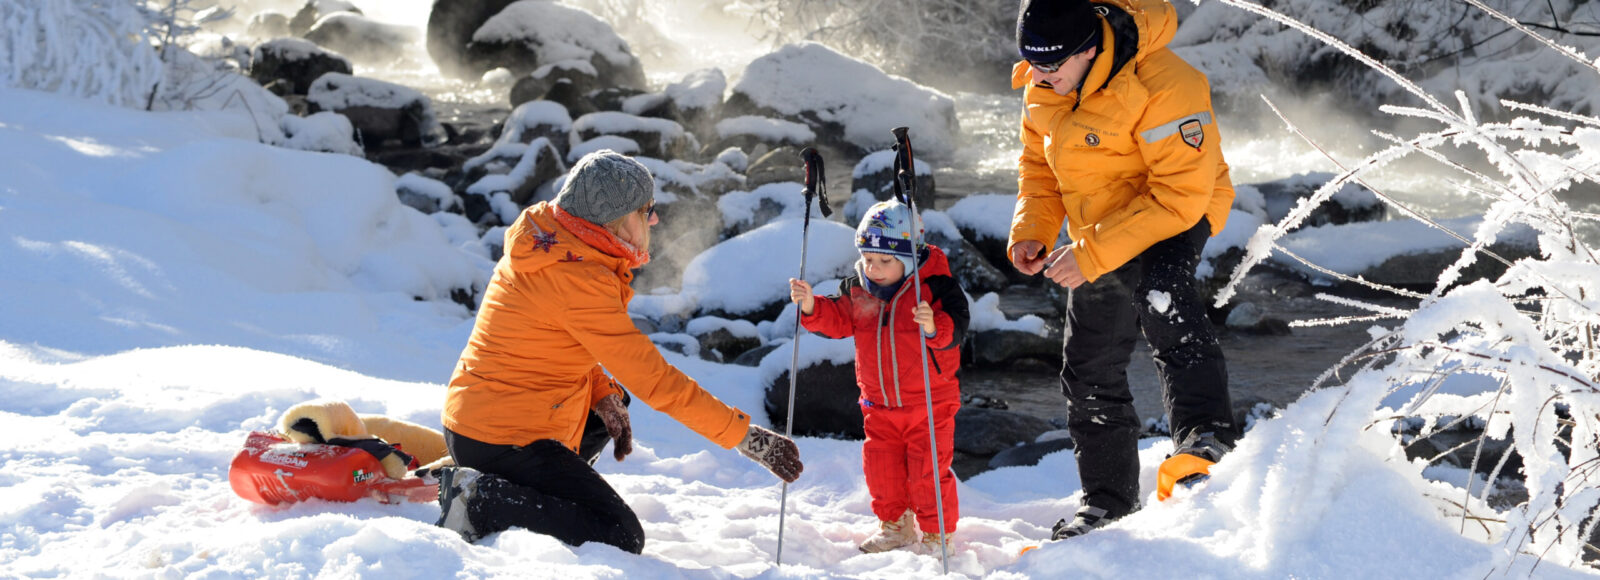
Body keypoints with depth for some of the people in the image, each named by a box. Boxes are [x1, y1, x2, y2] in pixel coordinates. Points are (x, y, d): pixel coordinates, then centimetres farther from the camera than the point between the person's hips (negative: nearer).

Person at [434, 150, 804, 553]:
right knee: (621, 539, -11)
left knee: (612, 404, 30)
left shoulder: (545, 233, 5)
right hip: (504, 439, -10)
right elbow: (653, 378, -23)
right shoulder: (577, 278, -23)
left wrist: (604, 394, 3)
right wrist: (745, 436, -19)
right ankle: (482, 501, -12)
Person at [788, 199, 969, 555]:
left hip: (929, 402, -5)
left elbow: (956, 328, -23)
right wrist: (811, 307, -15)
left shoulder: (934, 286, -16)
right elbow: (837, 320, 3)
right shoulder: (857, 290, 0)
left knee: (928, 470, -1)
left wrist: (935, 327, -44)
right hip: (879, 403, 5)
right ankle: (896, 526, 34)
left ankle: (936, 534, 18)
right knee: (881, 467, 13)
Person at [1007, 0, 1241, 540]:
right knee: (1090, 374, 12)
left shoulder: (1165, 88, -30)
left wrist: (1092, 254, -33)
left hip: (1175, 213, -7)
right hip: (1097, 230, 7)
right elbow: (1039, 164, 9)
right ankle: (1108, 501, 28)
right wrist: (1032, 230, -9)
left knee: (1158, 291, -40)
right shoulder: (1041, 89, -8)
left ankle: (1207, 436, -44)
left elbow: (1181, 195, -31)